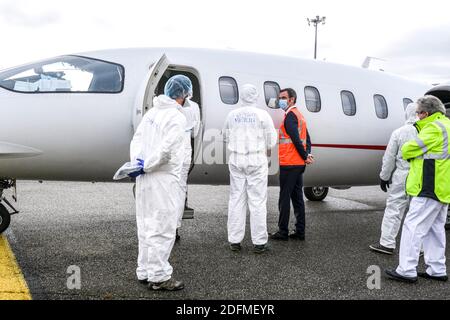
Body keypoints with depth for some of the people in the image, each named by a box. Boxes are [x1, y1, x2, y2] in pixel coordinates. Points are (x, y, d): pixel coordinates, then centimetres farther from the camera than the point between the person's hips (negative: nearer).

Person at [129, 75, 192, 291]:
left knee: (146, 226, 16)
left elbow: (136, 140, 10)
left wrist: (137, 162, 1)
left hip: (145, 178, 8)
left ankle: (144, 271, 27)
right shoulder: (177, 117, -13)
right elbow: (166, 149, -21)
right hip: (165, 179, -8)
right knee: (163, 228, 0)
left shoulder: (151, 113, 12)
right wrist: (145, 166, -11)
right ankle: (159, 276, 8)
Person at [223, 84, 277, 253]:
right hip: (257, 161, -3)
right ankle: (259, 242, 6)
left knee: (236, 200, 9)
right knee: (257, 201, 2)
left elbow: (226, 137, 13)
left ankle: (234, 241, 13)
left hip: (236, 160, 3)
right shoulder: (262, 115, -7)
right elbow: (272, 141, -4)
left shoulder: (232, 115, 3)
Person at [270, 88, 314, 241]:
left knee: (284, 198, -3)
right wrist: (307, 155, 4)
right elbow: (307, 139, 16)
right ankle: (300, 231, 16)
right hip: (299, 164, 9)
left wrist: (305, 157, -10)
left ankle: (283, 231, 2)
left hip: (289, 164, -9)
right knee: (297, 197, 12)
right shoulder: (299, 115, 18)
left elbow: (296, 139, -18)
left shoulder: (289, 115, -12)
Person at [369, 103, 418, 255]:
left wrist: (384, 177, 8)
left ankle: (387, 243, 7)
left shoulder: (399, 132, -4)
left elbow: (389, 158, -2)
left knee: (393, 209, 6)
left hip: (402, 177, -2)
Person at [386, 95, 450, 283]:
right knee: (435, 228, 15)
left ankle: (407, 270, -5)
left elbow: (408, 149, -15)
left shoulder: (434, 128, -15)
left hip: (430, 188, -11)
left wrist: (406, 151, 7)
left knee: (413, 226, -7)